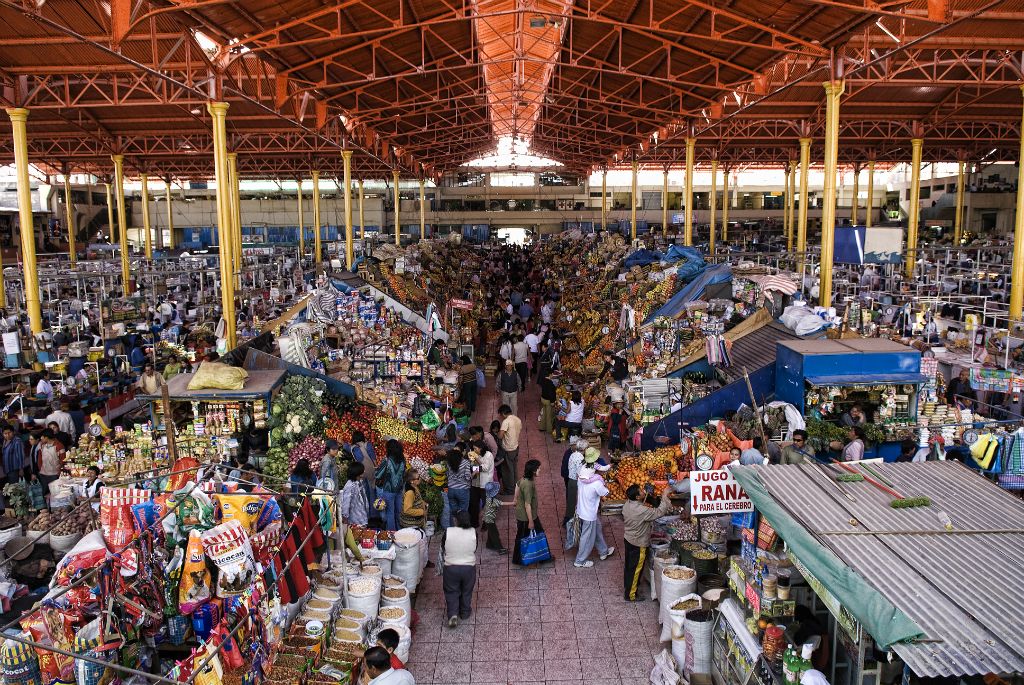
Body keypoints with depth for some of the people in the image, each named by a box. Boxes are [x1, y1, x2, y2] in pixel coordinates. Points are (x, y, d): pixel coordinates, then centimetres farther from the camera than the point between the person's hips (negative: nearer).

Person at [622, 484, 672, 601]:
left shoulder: (627, 505, -7)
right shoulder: (642, 511, -33)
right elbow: (659, 512, -27)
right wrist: (665, 496, -22)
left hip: (628, 539, 8)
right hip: (638, 544, -8)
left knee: (628, 565, 24)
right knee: (635, 569, 7)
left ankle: (627, 587, 42)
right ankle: (630, 595, 20)